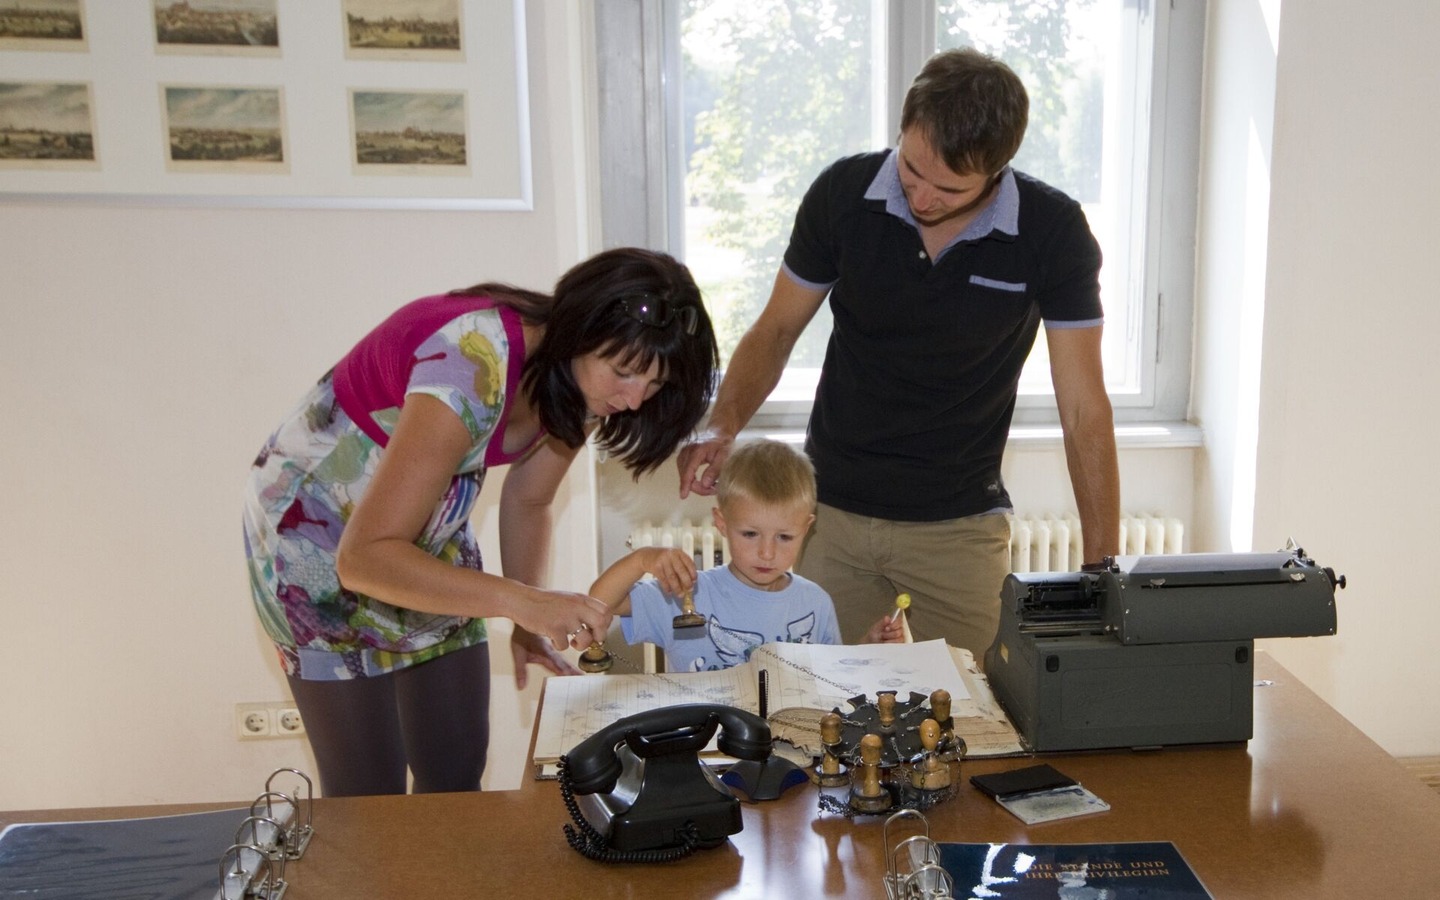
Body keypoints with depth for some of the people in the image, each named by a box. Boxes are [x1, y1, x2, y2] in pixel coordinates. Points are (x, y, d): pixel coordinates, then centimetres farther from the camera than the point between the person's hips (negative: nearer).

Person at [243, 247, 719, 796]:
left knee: (459, 773, 8)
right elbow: (365, 556, -37)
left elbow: (526, 501, 2)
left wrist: (531, 627, -8)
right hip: (319, 536, -6)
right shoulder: (474, 366, -36)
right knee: (369, 796, -3)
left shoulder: (580, 375, -13)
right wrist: (521, 601, -46)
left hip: (427, 532, 7)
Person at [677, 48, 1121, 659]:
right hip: (828, 512, 1)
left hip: (961, 524, -1)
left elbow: (1084, 413, -10)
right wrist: (722, 427, -15)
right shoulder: (844, 194, -9)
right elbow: (775, 331, 3)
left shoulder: (1052, 232, -13)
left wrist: (1102, 572, -15)